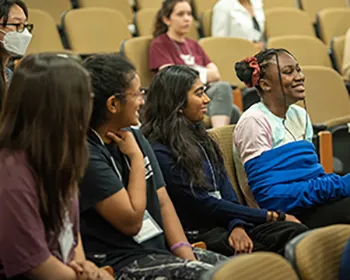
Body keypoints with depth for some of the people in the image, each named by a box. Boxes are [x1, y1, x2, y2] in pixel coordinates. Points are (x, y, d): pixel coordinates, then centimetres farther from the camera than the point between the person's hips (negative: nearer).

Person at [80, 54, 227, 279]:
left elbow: (163, 202, 8)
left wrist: (187, 257, -4)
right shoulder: (86, 157, -17)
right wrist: (136, 157, -10)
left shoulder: (134, 137, 8)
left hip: (162, 248, 8)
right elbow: (132, 220, -17)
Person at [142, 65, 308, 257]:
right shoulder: (160, 152, -9)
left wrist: (237, 225, -12)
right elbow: (204, 204, -12)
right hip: (196, 233, -7)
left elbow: (227, 194, 12)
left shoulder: (200, 139, 18)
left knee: (296, 232, -19)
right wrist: (273, 217, -10)